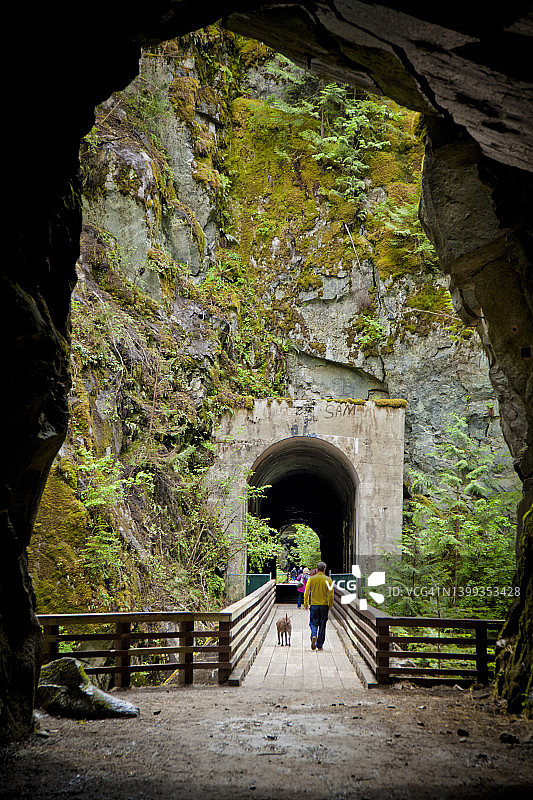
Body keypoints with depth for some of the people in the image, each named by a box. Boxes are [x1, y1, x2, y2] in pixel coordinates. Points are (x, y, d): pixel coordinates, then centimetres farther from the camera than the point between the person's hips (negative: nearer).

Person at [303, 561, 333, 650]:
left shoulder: (311, 579, -1)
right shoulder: (328, 580, -3)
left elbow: (306, 593, 0)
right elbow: (331, 595, -5)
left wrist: (306, 604, 9)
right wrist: (330, 606, 5)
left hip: (313, 605, 0)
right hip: (324, 606, 0)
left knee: (313, 623, 8)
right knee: (322, 625, 9)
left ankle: (314, 636, -21)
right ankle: (320, 645, 12)